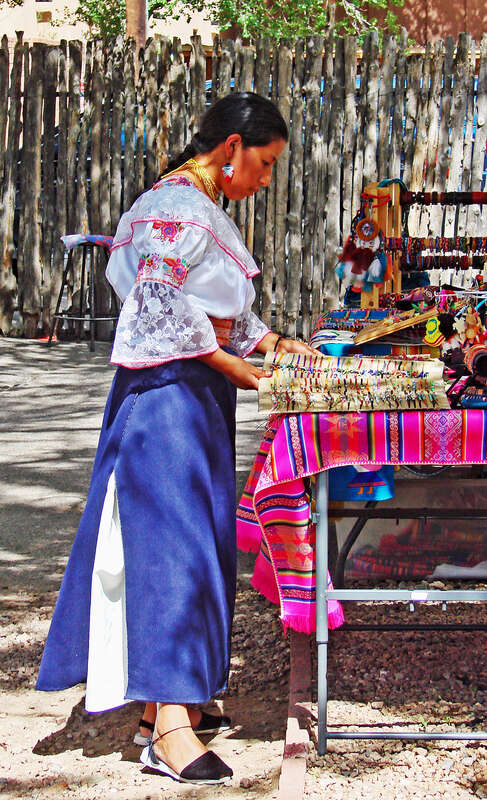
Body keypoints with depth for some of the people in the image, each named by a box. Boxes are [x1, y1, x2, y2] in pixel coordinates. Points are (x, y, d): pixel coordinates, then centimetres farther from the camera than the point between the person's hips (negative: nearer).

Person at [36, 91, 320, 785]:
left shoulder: (202, 209, 18)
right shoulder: (176, 205, -14)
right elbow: (162, 308, -20)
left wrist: (270, 341, 11)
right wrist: (231, 364, -15)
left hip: (199, 391, 11)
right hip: (169, 389, -11)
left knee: (195, 537, 10)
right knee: (175, 537, -13)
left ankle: (164, 700, 17)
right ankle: (170, 728, -14)